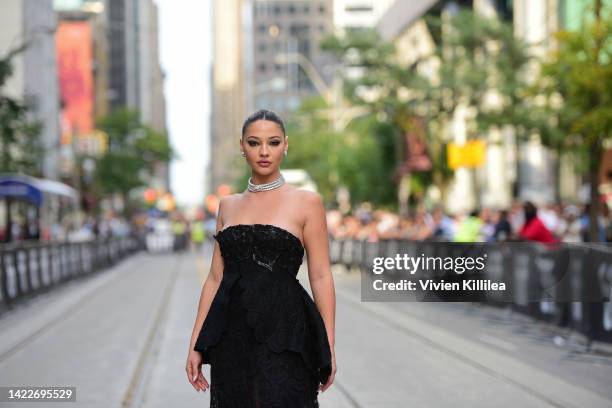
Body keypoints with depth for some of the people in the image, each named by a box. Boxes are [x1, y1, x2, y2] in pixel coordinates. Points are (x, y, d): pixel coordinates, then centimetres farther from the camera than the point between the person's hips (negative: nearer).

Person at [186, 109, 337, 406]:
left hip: (283, 333, -4)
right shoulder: (228, 205, 11)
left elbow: (320, 277, -3)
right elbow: (216, 277, 10)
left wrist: (329, 348, -8)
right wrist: (196, 343, 6)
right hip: (232, 334, 4)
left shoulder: (306, 202, -1)